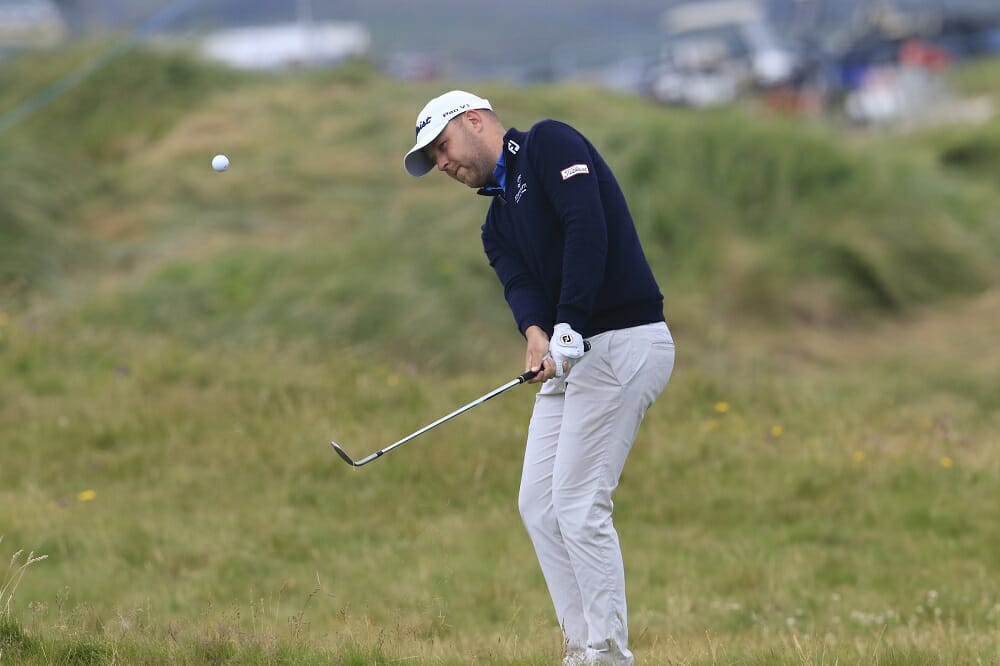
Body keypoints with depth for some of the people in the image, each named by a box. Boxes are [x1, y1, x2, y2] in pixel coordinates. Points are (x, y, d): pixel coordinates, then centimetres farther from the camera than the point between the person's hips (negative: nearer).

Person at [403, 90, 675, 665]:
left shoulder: (549, 144, -3)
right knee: (540, 505, 7)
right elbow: (521, 284, 1)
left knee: (579, 505, -12)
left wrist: (568, 327, -25)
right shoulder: (499, 223, 21)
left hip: (623, 342, -9)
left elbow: (588, 229, -18)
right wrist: (536, 336, -22)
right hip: (570, 357, 9)